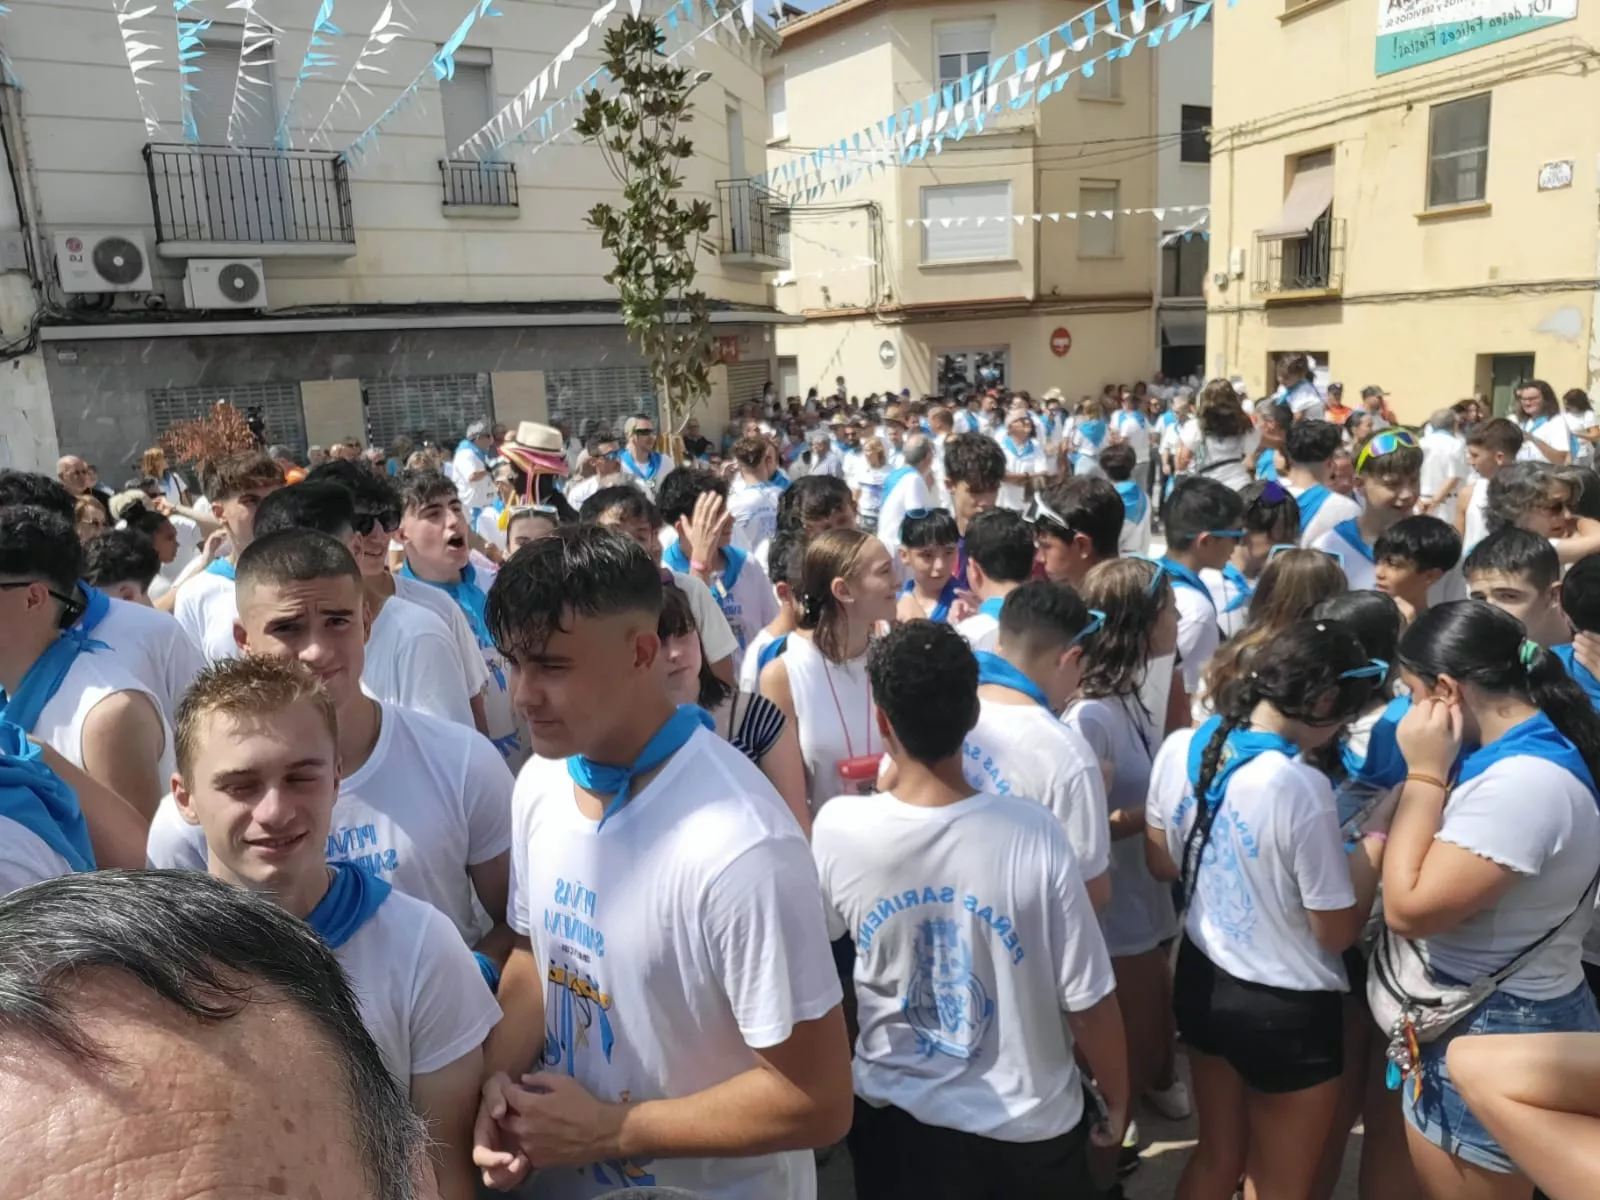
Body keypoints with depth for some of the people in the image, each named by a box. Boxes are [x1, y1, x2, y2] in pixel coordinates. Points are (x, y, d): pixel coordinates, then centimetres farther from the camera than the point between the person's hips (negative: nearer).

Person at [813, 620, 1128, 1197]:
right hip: (1025, 1124, 0)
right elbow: (1088, 1002, -16)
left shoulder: (838, 829, -20)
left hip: (890, 1115, 0)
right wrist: (1117, 1102, 3)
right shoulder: (1033, 835, -25)